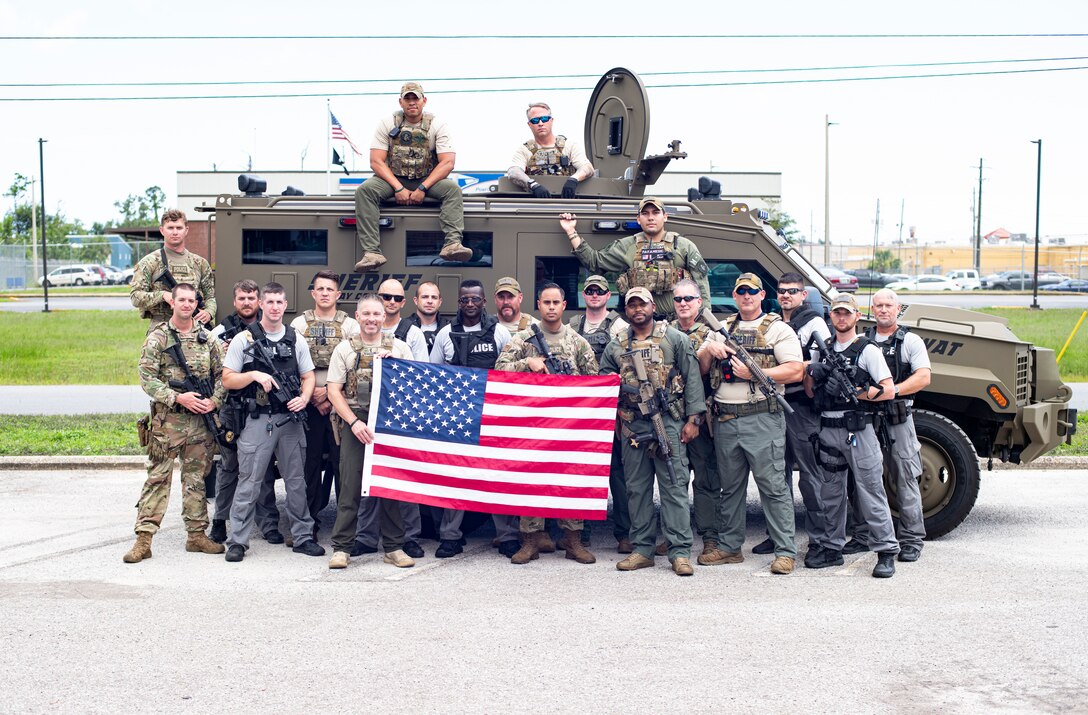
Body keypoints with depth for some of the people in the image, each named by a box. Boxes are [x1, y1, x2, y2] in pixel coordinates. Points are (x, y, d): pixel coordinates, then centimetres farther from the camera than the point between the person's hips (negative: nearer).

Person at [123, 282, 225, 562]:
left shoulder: (206, 338, 10)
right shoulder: (157, 337, -1)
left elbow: (221, 374, 11)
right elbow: (147, 377, -8)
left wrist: (214, 400, -6)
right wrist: (178, 398, -17)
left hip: (201, 421, 4)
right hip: (167, 421, -3)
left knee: (196, 479, 10)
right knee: (157, 478, -3)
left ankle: (196, 534, 18)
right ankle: (143, 539, -1)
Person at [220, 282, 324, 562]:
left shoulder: (296, 339, 11)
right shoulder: (244, 339, 2)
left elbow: (308, 376, 14)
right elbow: (228, 380, 1)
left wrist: (304, 398, -6)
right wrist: (254, 375, -15)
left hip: (290, 419, 3)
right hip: (257, 420, -3)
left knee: (297, 482, 8)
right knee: (248, 483, -1)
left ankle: (303, 536, 18)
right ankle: (237, 541, 7)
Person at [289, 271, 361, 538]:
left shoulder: (350, 325, 5)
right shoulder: (299, 324, 8)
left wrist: (331, 392, -10)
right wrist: (313, 393, -8)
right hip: (308, 404, 1)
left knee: (342, 461, -1)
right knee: (310, 463, 5)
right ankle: (310, 521, 13)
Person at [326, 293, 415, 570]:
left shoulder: (400, 348, 10)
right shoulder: (345, 349, 8)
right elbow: (334, 391, 2)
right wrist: (354, 422, -10)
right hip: (354, 423, -1)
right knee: (350, 486, -2)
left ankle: (393, 547, 12)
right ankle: (341, 547, 5)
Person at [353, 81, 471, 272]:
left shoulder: (437, 126, -2)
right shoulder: (387, 124, -1)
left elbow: (448, 162, -10)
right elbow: (376, 161, -8)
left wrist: (423, 188, -21)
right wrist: (399, 188, -20)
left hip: (426, 179, 0)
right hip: (393, 178, 0)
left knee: (453, 189, -29)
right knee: (364, 190, -29)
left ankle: (452, 244, -43)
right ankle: (372, 252, -37)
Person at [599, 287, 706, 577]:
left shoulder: (675, 339, 2)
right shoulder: (615, 346, 12)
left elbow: (692, 379, -1)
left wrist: (692, 419, -7)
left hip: (669, 422, -4)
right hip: (632, 425, 4)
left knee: (674, 486, -4)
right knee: (637, 488, 7)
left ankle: (680, 551, -1)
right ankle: (642, 549, 15)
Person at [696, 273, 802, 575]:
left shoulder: (778, 329, 1)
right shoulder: (721, 329, 17)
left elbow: (795, 371, -9)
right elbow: (700, 368, 18)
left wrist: (753, 373, -16)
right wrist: (709, 350, -3)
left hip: (762, 420, -5)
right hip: (724, 422, 6)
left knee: (773, 485, -5)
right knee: (730, 487, 12)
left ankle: (785, 551, 0)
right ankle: (730, 547, 21)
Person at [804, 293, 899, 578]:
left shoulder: (867, 350, -2)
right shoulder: (824, 349, 16)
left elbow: (888, 391, -8)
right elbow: (810, 392, 16)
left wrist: (851, 391, -15)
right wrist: (812, 372, -4)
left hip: (858, 431, -6)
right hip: (828, 430, 6)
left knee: (870, 491, -6)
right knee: (830, 493, 11)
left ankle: (886, 552, -1)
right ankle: (832, 548, 21)